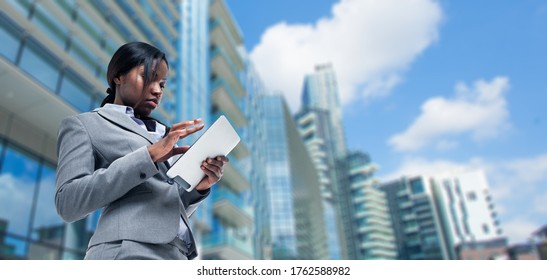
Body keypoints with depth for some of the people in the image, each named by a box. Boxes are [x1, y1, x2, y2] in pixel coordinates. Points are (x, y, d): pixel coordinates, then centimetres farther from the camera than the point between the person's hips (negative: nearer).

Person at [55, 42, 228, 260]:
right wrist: (148, 156, -12)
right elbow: (68, 202, -6)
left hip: (177, 254, 6)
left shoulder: (163, 134, 23)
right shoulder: (83, 124, 10)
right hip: (126, 253, -5)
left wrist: (198, 187, 0)